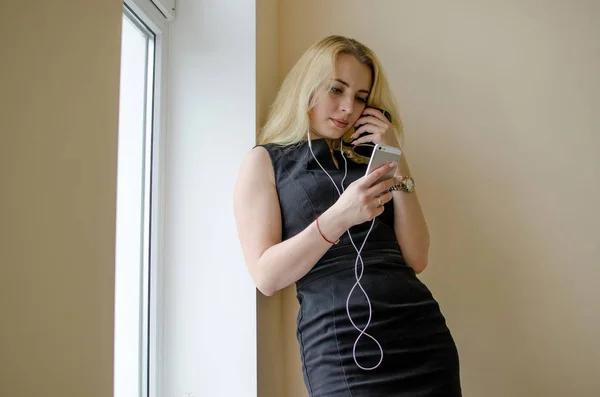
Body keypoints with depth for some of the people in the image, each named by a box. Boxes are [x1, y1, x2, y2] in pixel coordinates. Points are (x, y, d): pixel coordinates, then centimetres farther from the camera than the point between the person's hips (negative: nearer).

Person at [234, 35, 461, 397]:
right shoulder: (265, 161, 4)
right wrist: (338, 218, -20)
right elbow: (267, 277, -7)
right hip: (342, 342, -4)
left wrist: (397, 165, -1)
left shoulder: (365, 159, 15)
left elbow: (416, 259, 5)